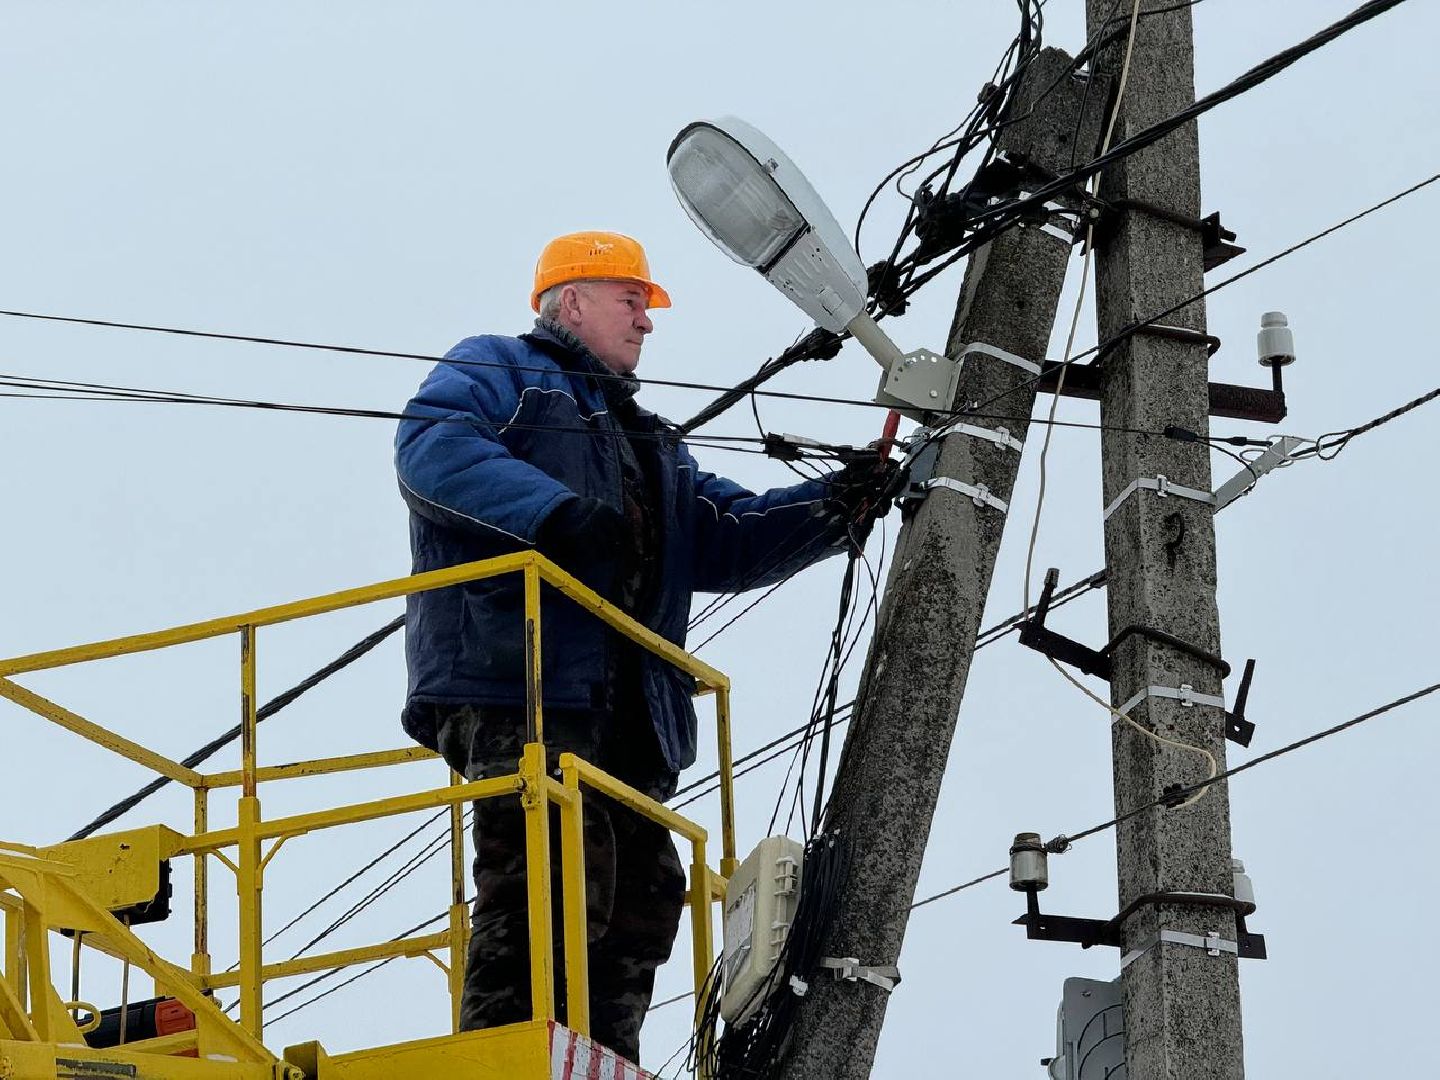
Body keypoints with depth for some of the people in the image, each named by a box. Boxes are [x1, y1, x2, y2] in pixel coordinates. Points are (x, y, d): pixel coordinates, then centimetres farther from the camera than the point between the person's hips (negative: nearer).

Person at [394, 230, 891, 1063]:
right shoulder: (498, 371, 12)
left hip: (623, 709, 9)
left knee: (642, 893, 4)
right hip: (519, 683, -9)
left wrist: (830, 508, 5)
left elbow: (724, 540, 23)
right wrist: (556, 511, -23)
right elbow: (435, 446, -10)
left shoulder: (649, 442, 36)